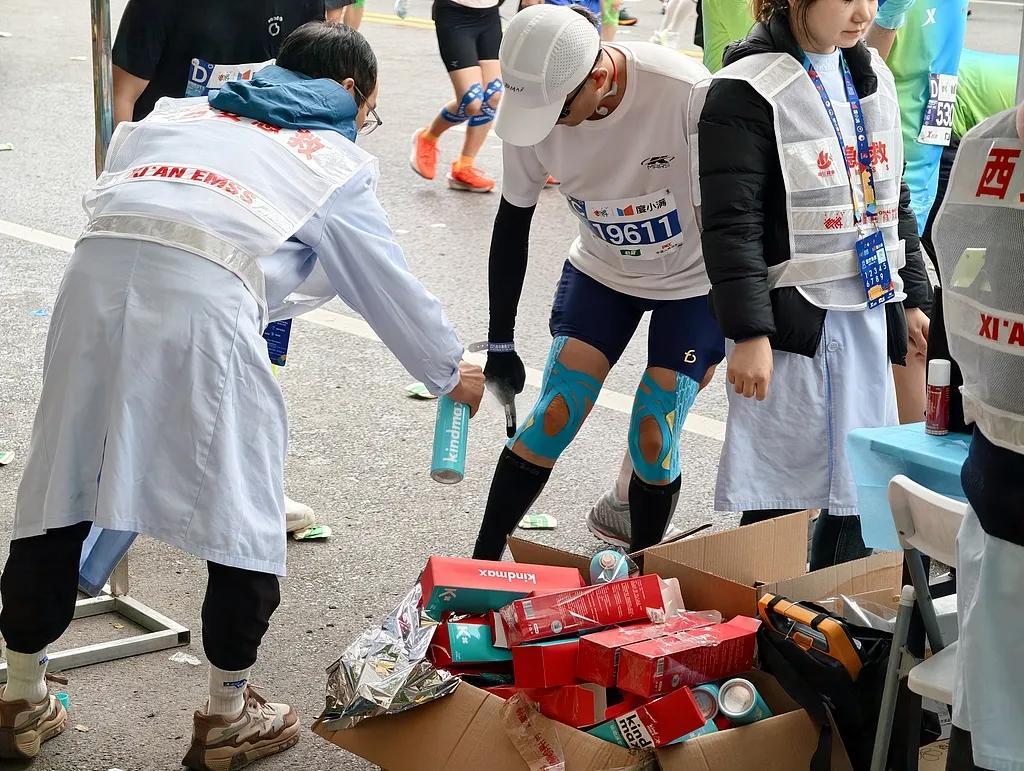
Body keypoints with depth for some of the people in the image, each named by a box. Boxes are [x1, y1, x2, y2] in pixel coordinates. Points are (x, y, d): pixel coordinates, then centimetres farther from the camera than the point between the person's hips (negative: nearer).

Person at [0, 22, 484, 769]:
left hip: (95, 273, 5)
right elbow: (388, 287, 28)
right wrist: (450, 370, 44)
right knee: (244, 516, 11)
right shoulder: (334, 161, 22)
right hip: (205, 302, -4)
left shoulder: (177, 115, 32)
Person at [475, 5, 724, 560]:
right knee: (554, 417, -4)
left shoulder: (682, 92, -34)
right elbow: (512, 222, -6)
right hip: (600, 271, 3)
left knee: (652, 441, -6)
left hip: (694, 283, -3)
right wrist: (499, 343, -4)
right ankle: (482, 562, 8)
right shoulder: (532, 104, -21)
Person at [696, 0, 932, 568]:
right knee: (782, 493, -1)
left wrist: (911, 297, 20)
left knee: (861, 489, 11)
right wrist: (748, 333, -18)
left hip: (868, 314, 7)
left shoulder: (870, 75, 12)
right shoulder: (748, 89, -11)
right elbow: (732, 223, -15)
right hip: (794, 322, -7)